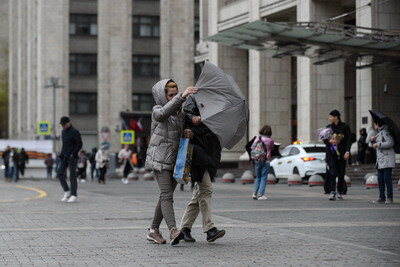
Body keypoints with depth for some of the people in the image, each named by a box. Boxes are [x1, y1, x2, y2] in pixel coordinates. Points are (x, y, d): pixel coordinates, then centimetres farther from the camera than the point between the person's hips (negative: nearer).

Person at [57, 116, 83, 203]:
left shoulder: (75, 132, -11)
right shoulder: (63, 132, 14)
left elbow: (80, 144, -12)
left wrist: (73, 154, -18)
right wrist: (62, 154, 11)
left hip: (72, 157, -8)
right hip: (64, 157, 8)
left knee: (72, 176, -7)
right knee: (60, 173, -4)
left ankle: (74, 196, -3)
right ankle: (67, 192, 4)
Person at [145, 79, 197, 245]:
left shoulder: (179, 112, 17)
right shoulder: (157, 111, -4)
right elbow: (165, 112, -27)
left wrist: (188, 133, -9)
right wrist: (182, 96, -40)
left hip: (175, 160, 7)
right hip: (160, 159, -7)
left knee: (166, 196, 9)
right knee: (166, 195, -18)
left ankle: (153, 230, 19)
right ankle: (173, 231, -30)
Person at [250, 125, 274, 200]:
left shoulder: (257, 139, -1)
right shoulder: (270, 140, -8)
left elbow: (252, 148, 2)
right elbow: (272, 149, 6)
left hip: (256, 160, 3)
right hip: (266, 161, -3)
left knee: (258, 177, 17)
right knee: (264, 178, 4)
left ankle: (255, 193, 7)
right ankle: (261, 194, 0)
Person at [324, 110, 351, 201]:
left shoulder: (345, 127, 2)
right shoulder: (329, 127, 12)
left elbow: (349, 140, -3)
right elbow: (324, 139, 10)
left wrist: (347, 151, -14)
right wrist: (329, 141, -12)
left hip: (342, 154, -1)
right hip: (331, 154, 1)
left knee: (341, 174, 4)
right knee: (332, 173, -11)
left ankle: (340, 192, 17)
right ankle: (332, 192, -14)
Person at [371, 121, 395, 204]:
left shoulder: (385, 132, -7)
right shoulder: (379, 133, 22)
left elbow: (390, 143, -21)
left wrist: (378, 144, -13)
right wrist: (374, 139, 11)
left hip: (387, 160, -9)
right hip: (380, 160, 9)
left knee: (387, 178, -10)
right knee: (380, 179, 4)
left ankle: (389, 197, -5)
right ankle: (382, 198, 7)